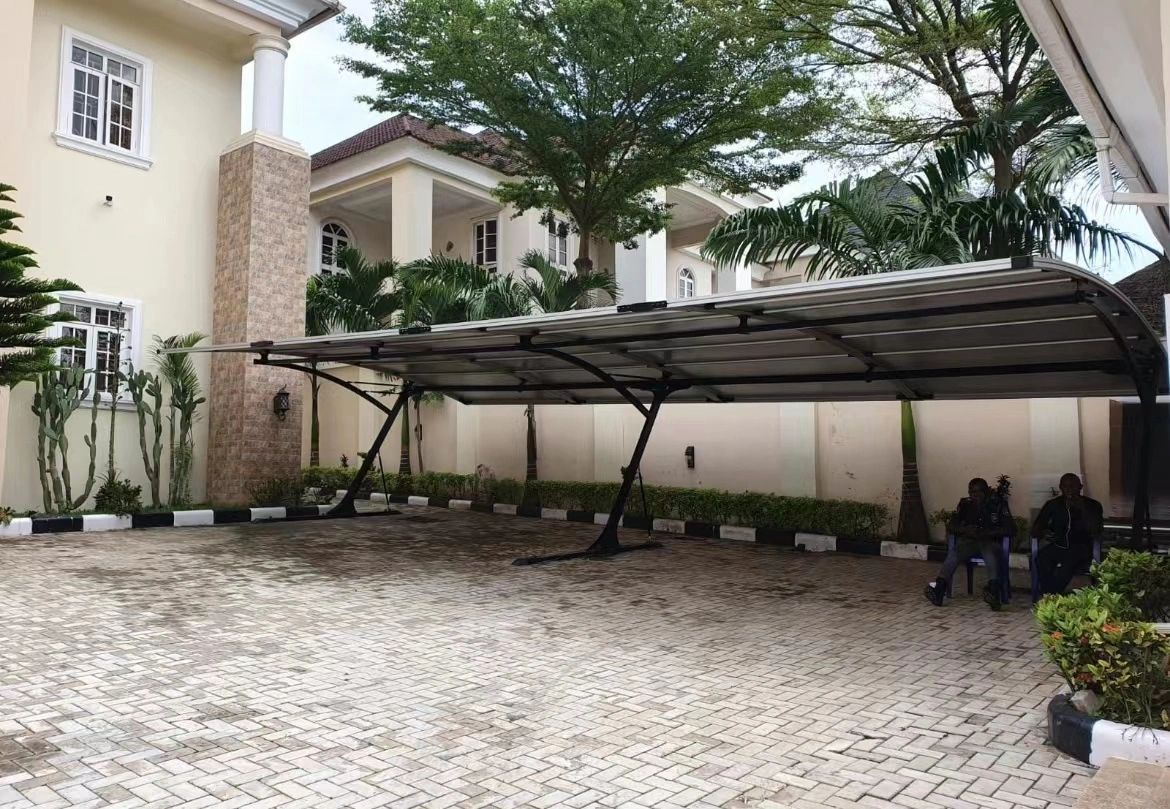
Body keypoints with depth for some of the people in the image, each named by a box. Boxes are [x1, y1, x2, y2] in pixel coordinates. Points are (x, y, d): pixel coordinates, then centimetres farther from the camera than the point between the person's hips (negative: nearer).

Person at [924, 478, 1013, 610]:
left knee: (990, 553, -38)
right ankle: (939, 589, -48)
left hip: (991, 541, -2)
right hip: (969, 540, 2)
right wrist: (964, 530, -16)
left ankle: (993, 591, -58)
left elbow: (1011, 529, -6)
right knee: (954, 553, -30)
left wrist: (987, 533, -19)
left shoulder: (998, 503, 0)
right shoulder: (965, 503, 9)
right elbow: (950, 525, 7)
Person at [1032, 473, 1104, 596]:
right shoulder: (1052, 504, 7)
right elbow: (1035, 530, 3)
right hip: (1058, 546, 2)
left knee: (1068, 562, -37)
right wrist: (1043, 533, -23)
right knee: (1041, 559, -32)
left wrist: (1082, 508, -20)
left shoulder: (1092, 505, 0)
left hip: (1081, 549, -2)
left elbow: (1096, 534, -13)